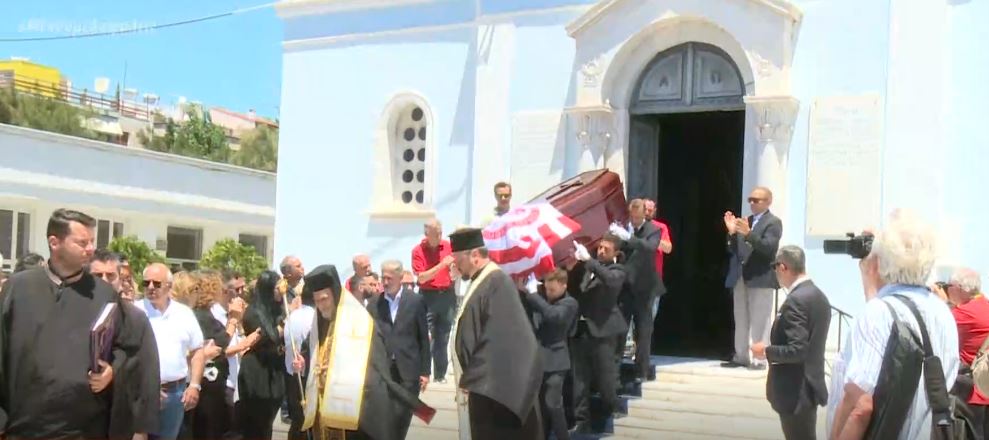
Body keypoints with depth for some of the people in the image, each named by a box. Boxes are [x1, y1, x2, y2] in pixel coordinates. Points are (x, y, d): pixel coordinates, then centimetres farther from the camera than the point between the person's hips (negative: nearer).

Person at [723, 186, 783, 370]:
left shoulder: (773, 222, -4)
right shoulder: (745, 221, 15)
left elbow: (769, 247, -18)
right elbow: (733, 250, 13)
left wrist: (748, 234, -27)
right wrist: (732, 232, -4)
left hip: (761, 278, -7)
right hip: (741, 277, 7)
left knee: (759, 322, -5)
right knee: (741, 320, 11)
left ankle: (759, 359, -2)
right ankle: (741, 356, 17)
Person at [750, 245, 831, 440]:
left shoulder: (796, 301, -21)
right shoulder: (819, 296, 8)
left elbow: (797, 350, -26)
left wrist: (766, 351, -13)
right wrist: (772, 348, 17)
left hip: (796, 392, -9)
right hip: (809, 387, 10)